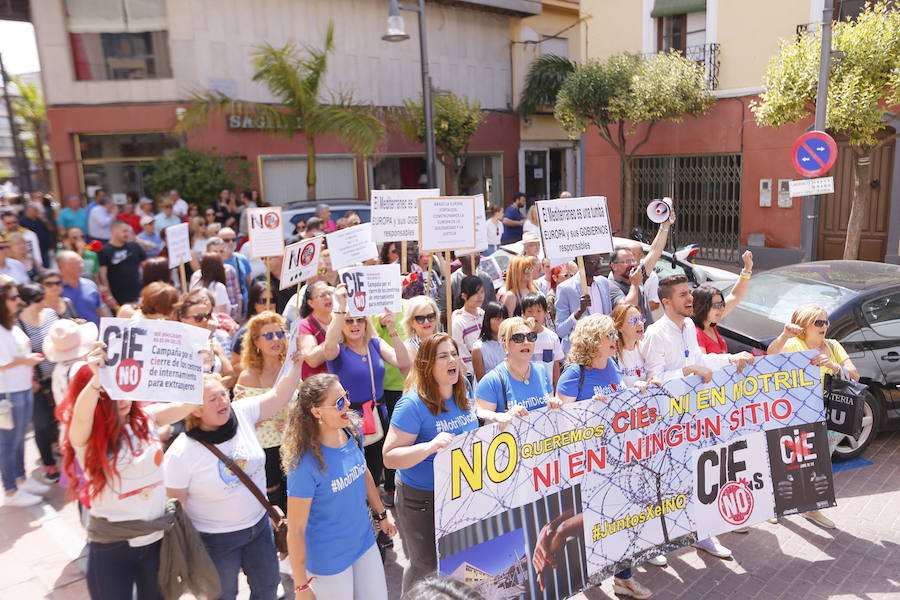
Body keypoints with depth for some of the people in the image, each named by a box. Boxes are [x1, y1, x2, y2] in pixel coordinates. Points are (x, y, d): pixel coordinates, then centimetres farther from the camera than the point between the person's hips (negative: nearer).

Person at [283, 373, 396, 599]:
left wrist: (382, 514, 18)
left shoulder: (353, 431, -10)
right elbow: (295, 530, -20)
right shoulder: (306, 463, -28)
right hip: (329, 559, -6)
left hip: (364, 541, 6)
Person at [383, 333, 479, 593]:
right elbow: (390, 457, -24)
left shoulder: (463, 395, -2)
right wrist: (430, 446, -37)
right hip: (422, 500, -6)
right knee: (427, 566, 11)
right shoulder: (413, 404, -23)